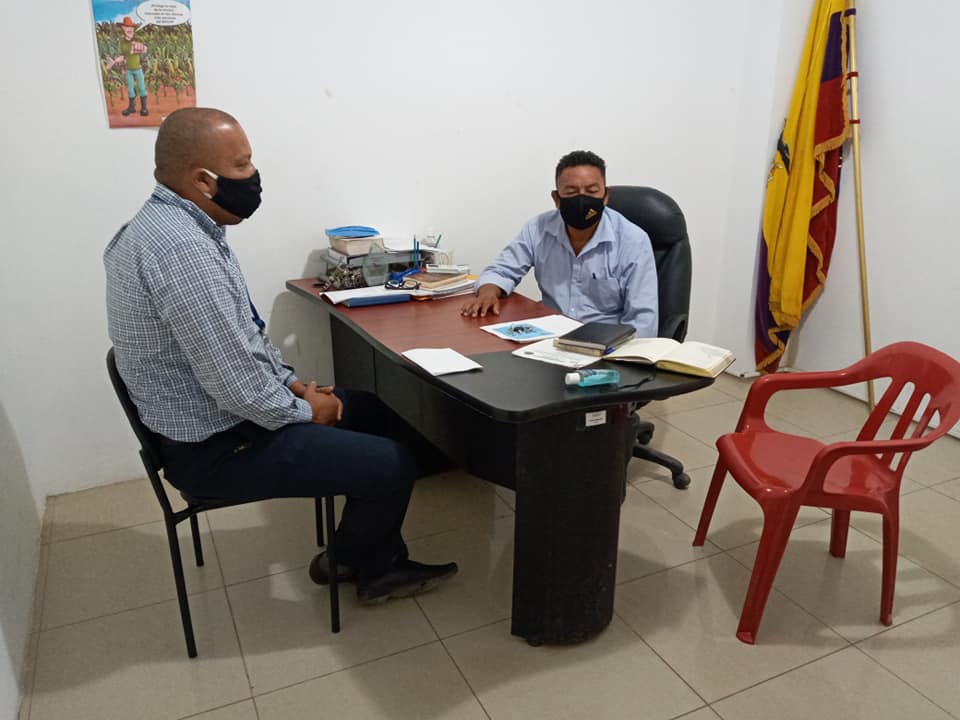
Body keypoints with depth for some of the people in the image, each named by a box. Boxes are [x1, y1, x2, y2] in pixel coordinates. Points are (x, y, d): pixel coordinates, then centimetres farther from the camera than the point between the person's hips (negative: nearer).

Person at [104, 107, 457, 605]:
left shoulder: (168, 223, 6)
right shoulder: (181, 248, -29)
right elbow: (238, 388, -30)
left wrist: (291, 382, 7)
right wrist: (305, 409, -13)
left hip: (215, 413, 11)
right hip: (218, 448, -11)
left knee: (379, 411, 15)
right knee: (392, 463, -11)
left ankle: (378, 559, 28)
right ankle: (368, 568, 21)